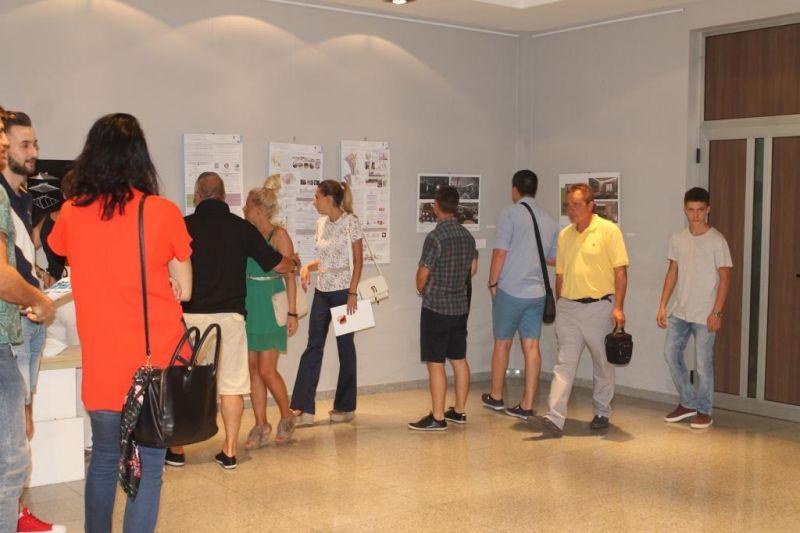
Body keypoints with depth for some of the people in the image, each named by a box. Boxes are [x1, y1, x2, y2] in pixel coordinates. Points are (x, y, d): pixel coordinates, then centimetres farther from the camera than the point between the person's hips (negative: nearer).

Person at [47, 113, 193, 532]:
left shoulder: (71, 213, -1)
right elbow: (183, 290, 0)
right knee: (149, 462, 5)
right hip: (157, 358, -2)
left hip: (100, 360, 3)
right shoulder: (163, 212, -7)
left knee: (104, 456, 18)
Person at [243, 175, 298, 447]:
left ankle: (287, 417, 17)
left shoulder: (279, 235, -6)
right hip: (248, 306, 6)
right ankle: (261, 425, 14)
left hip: (270, 307, -5)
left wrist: (292, 313, -11)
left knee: (266, 370, -5)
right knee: (252, 368, 6)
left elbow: (289, 276, -7)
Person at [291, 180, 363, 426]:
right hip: (322, 291, 7)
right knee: (313, 347, 3)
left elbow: (358, 260, -10)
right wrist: (308, 267, -2)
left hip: (343, 291, -6)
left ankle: (345, 407, 17)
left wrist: (353, 293, -15)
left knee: (345, 348, 5)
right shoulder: (321, 222, 10)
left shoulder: (351, 222, -10)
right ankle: (304, 409, 5)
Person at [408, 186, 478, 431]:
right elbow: (473, 268, 16)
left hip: (436, 307, -7)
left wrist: (422, 290, 7)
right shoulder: (467, 235, 5)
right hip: (460, 305, 7)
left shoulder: (435, 237, -17)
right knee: (459, 359, 14)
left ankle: (437, 418, -1)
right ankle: (460, 411, 22)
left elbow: (423, 274, -13)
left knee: (435, 363, -3)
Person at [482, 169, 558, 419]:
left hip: (510, 289, -4)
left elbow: (500, 253, -13)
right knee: (531, 346, 5)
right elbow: (553, 259, 16)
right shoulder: (549, 221, 8)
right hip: (537, 292, 4)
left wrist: (493, 283, -2)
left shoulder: (510, 213, -9)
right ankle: (527, 405, 6)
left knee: (502, 343, 10)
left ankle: (496, 397, 23)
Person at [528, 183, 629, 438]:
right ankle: (554, 419, -9)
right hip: (568, 308, 4)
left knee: (603, 365, 10)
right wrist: (559, 307, 16)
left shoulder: (609, 231, -6)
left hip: (599, 307, -4)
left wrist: (618, 307, -16)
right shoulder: (564, 235, 11)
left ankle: (602, 414, 25)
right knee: (564, 363, -3)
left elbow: (620, 271, -9)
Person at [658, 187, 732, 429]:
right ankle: (688, 403, 21)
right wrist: (663, 306, 6)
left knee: (703, 363, 1)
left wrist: (716, 312, -14)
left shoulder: (717, 241, -10)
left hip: (704, 314, -5)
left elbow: (724, 278, -9)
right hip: (679, 311, 5)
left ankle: (704, 411, 16)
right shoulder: (677, 239, 5)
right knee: (671, 354, 6)